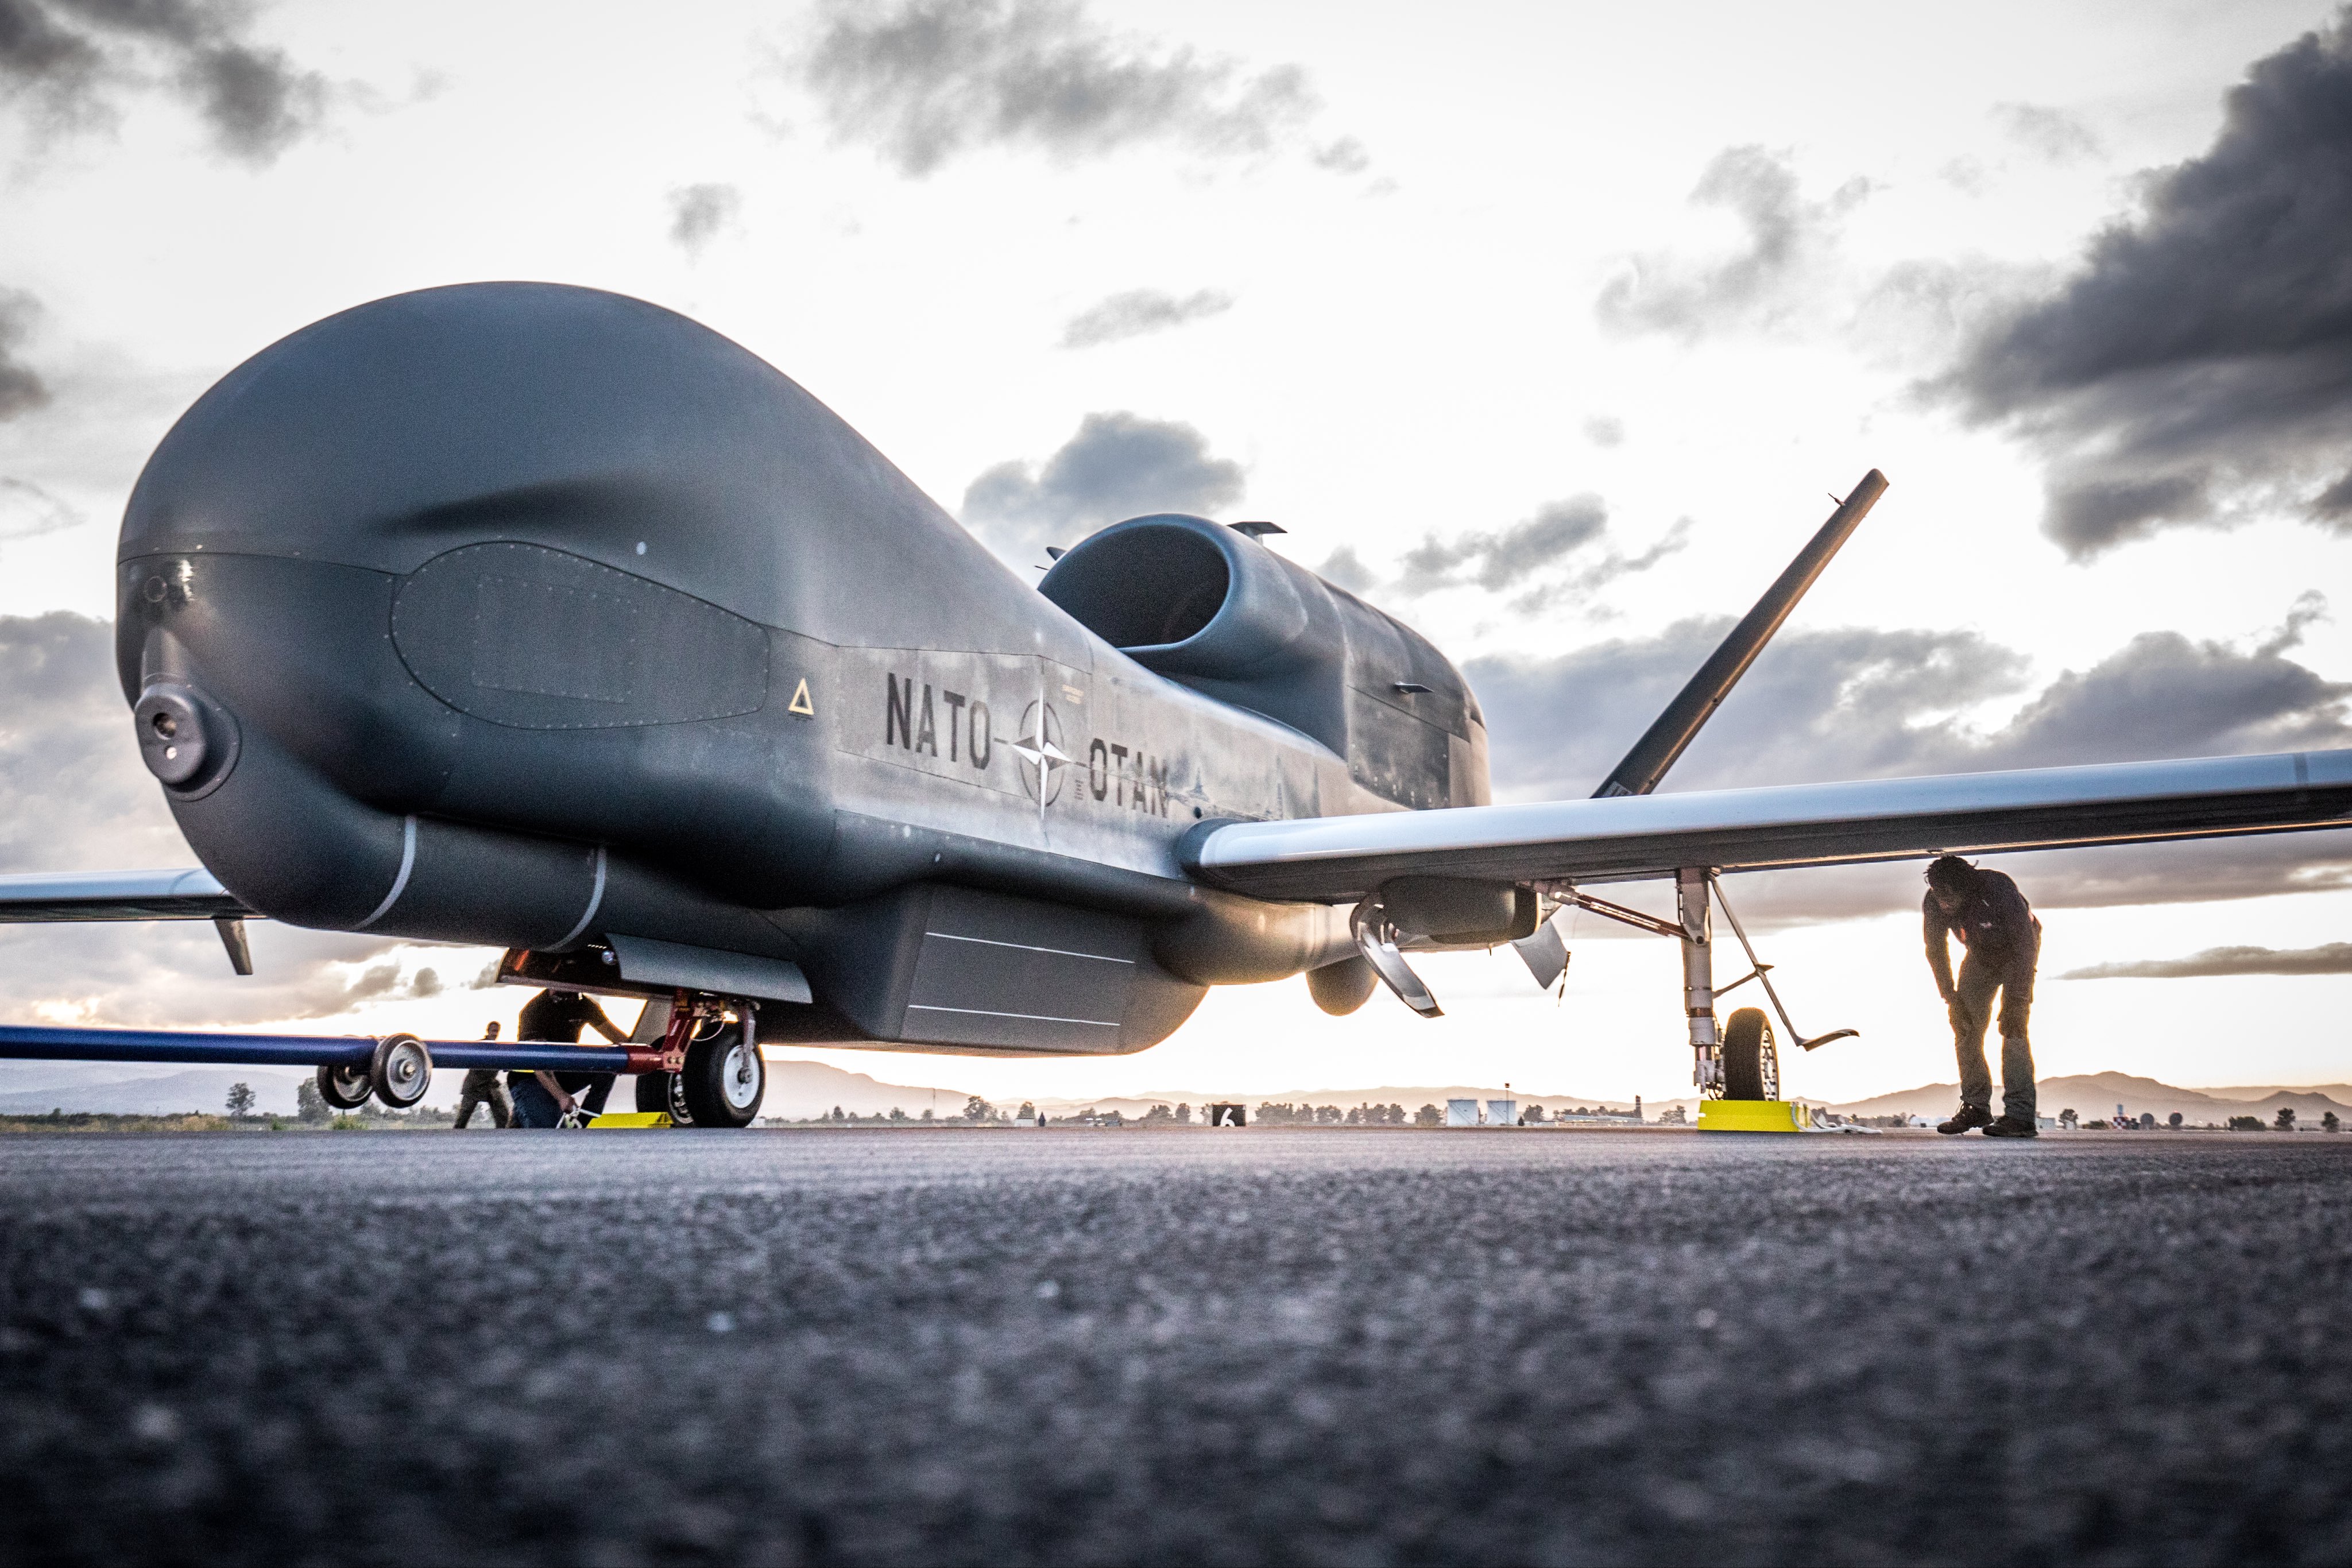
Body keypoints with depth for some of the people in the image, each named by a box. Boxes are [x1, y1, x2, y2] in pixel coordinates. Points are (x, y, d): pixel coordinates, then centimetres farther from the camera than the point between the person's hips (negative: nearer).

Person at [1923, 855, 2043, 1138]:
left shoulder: (1998, 889, -38)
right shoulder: (1934, 904, -23)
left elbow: (2026, 943, -31)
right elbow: (1936, 952, -9)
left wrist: (2016, 1002, -33)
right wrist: (1952, 1001, -15)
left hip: (2017, 949, -5)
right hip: (1980, 954, 5)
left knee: (2013, 1027, -19)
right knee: (1965, 1026, -5)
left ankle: (2019, 1115, -21)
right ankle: (1976, 1107, 5)